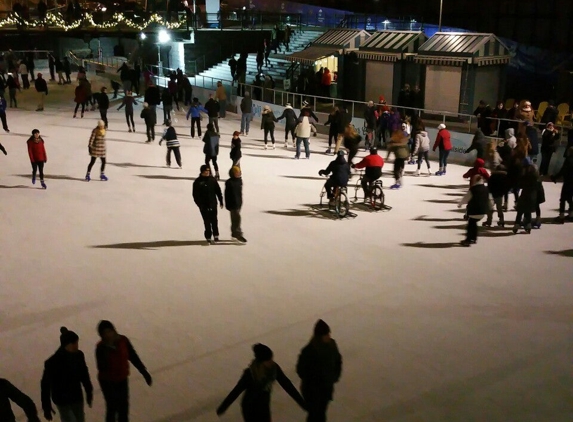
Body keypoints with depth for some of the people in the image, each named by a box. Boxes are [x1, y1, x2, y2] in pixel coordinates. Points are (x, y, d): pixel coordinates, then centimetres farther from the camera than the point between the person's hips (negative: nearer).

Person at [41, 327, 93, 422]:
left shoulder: (79, 355, -10)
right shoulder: (53, 362, -24)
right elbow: (46, 385, -16)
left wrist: (89, 391, 15)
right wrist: (46, 407, -12)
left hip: (77, 396, 5)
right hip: (62, 400, -5)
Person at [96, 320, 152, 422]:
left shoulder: (123, 340, -13)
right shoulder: (101, 347, -22)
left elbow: (133, 357, -3)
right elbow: (102, 368, -32)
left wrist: (144, 372, 1)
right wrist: (106, 351, -42)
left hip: (122, 379, 4)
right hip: (108, 381, -4)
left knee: (124, 406, 17)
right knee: (112, 407, 4)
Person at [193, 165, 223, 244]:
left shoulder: (212, 180, 3)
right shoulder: (198, 182, -4)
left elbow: (218, 191, 7)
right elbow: (195, 195, -4)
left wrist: (221, 202, 6)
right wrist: (199, 204, -11)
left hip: (213, 204, 2)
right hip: (204, 205, -2)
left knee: (214, 220, 7)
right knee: (207, 222, 2)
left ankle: (216, 235, 25)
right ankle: (208, 237, 11)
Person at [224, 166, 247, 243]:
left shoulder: (239, 180, 6)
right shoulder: (229, 182, -16)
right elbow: (227, 194, -14)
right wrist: (227, 205, -14)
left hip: (239, 203, 8)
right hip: (233, 204, -8)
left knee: (235, 219, 16)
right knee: (237, 218, -9)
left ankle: (234, 233, 25)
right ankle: (239, 234, -6)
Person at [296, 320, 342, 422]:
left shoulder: (331, 344, -6)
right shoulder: (309, 350, -25)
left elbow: (337, 360, 10)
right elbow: (301, 369, -17)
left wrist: (335, 376, 1)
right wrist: (312, 382, -15)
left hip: (327, 386, 6)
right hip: (312, 389, -6)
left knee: (321, 413, 20)